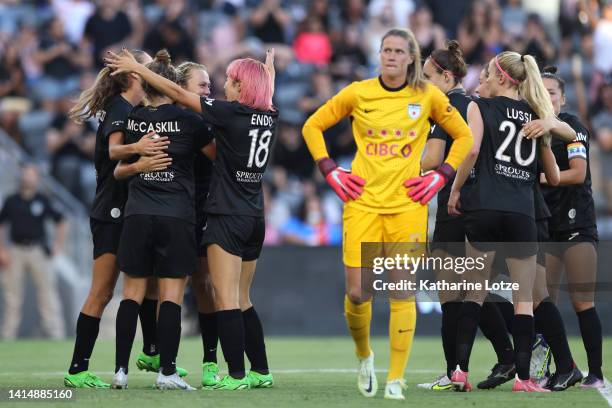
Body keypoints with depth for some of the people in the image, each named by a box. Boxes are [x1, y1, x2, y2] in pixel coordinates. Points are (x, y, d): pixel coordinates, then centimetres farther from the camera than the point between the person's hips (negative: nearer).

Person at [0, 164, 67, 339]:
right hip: (15, 251, 1)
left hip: (38, 251, -1)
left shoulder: (42, 200, 3)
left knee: (47, 290, -7)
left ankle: (57, 334, -7)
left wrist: (57, 246, 2)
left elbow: (61, 222, 10)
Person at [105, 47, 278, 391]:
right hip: (255, 220, 7)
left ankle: (237, 375, -13)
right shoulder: (270, 117, 6)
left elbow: (177, 93, -9)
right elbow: (266, 94, 31)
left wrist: (136, 67, -1)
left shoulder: (231, 113, -12)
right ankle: (261, 371, 13)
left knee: (227, 299, -8)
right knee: (241, 301, 15)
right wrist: (269, 70, 51)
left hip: (227, 217, -7)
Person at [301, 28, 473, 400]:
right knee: (358, 291, -5)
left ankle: (396, 380, 1)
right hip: (363, 202, 0)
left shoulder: (428, 96, 2)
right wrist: (331, 171, 3)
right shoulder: (358, 94, 2)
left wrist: (441, 177, 3)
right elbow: (313, 126, 12)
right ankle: (364, 356, 24)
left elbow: (464, 136, 14)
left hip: (407, 204, 0)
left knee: (402, 292, -5)